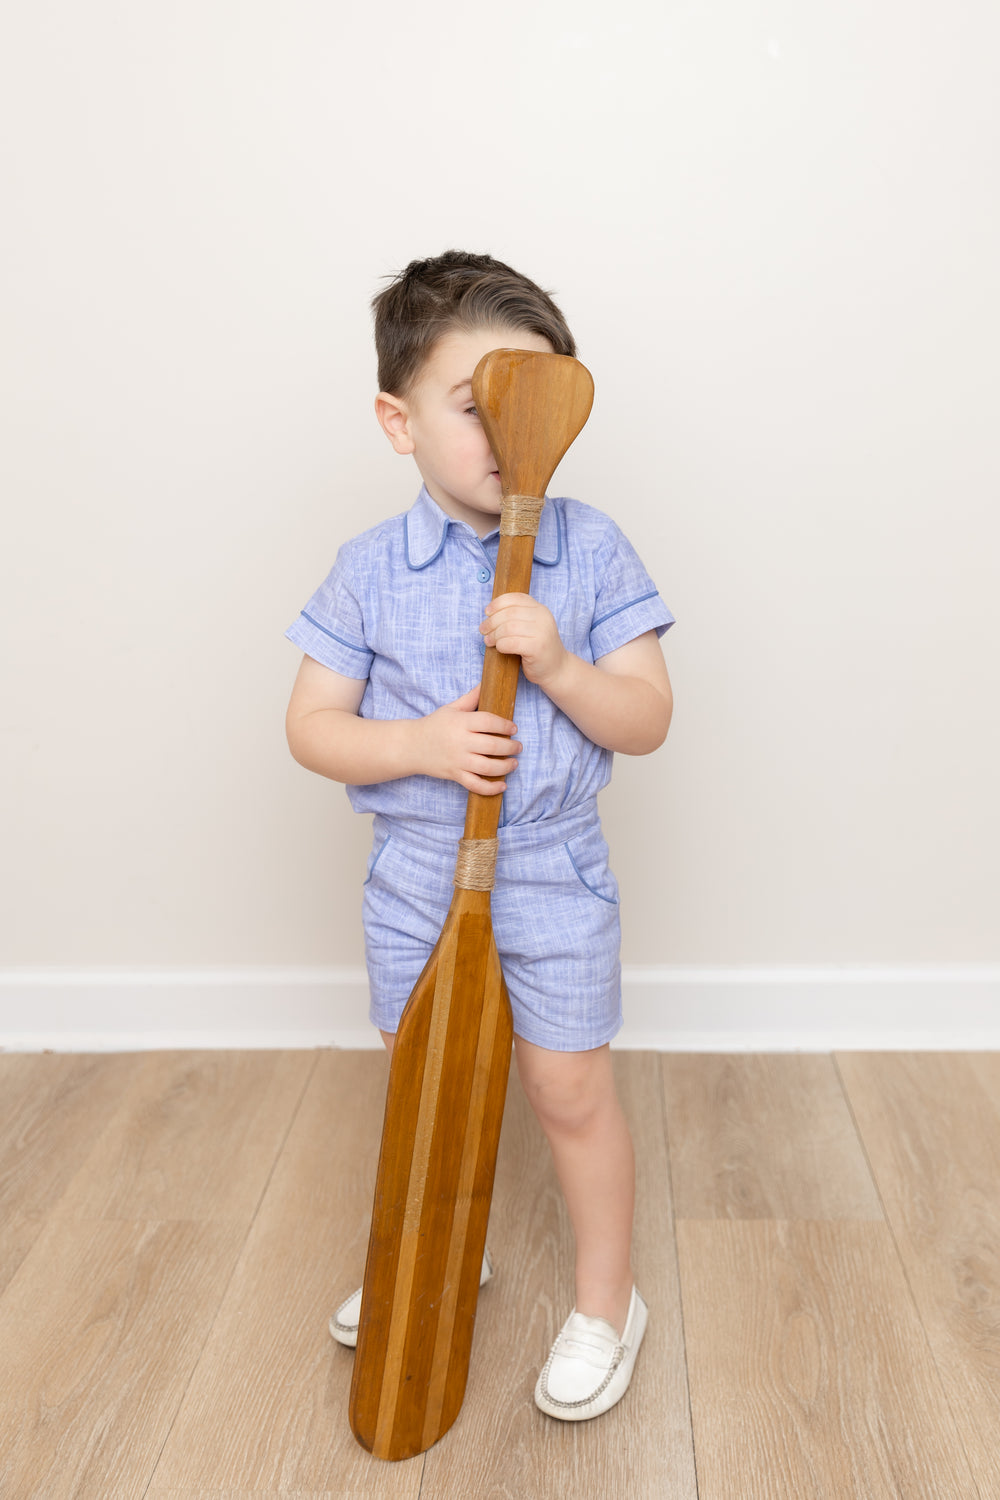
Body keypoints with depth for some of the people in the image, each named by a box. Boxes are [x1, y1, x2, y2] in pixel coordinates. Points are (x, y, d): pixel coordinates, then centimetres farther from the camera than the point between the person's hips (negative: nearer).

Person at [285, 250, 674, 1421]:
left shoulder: (590, 551, -9)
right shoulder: (371, 570, -6)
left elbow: (648, 720, -9)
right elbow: (311, 727, -5)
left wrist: (557, 666, -26)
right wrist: (421, 744, -22)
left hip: (551, 874, -2)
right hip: (416, 876, 3)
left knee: (570, 1093, 7)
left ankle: (606, 1300, 30)